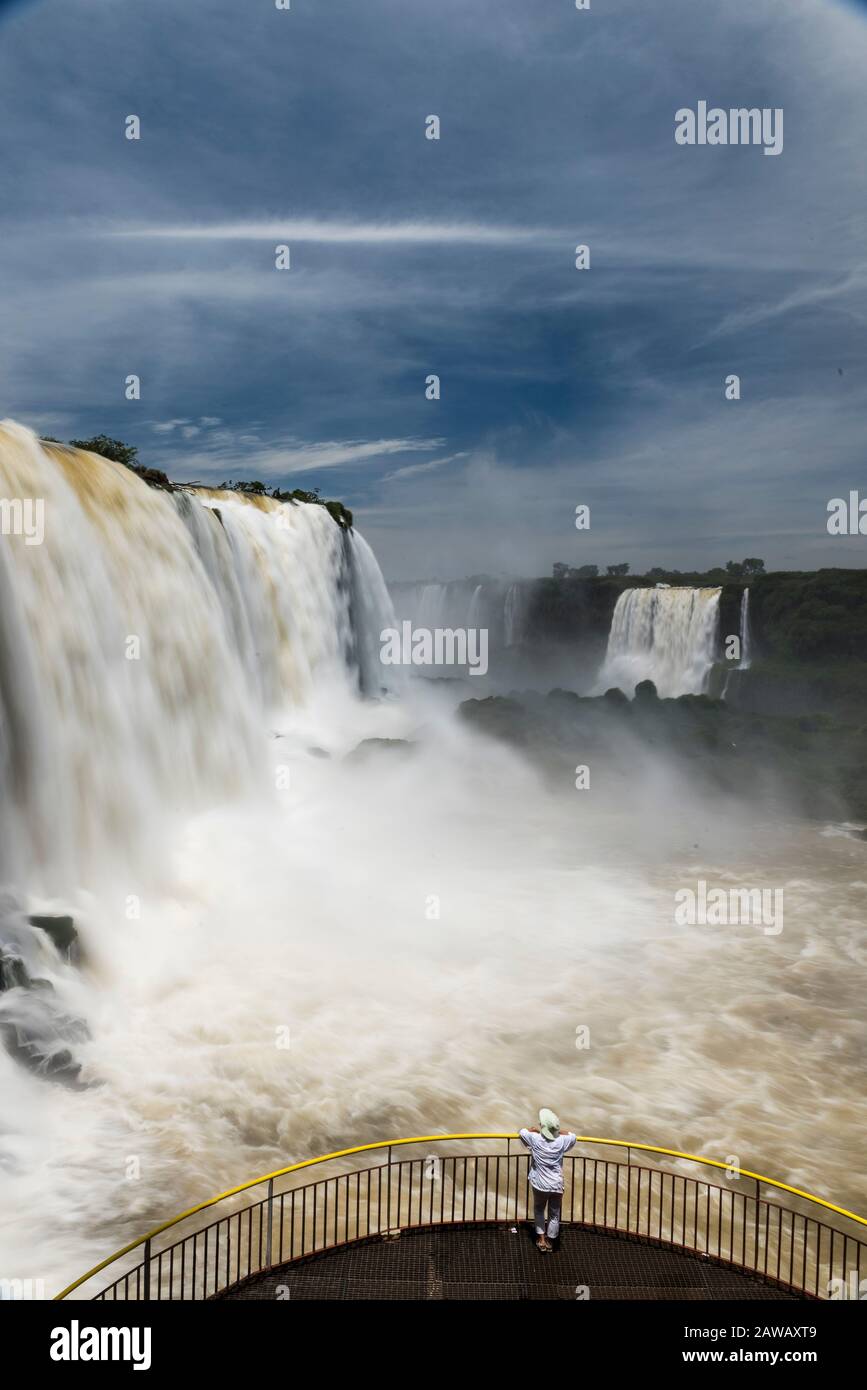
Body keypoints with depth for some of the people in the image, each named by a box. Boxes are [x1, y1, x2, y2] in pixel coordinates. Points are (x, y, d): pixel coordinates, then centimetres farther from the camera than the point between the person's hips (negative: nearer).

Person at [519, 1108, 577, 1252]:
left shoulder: (535, 1139, -14)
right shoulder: (562, 1141, -10)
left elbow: (521, 1131, 6)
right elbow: (573, 1137, 13)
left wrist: (534, 1129, 19)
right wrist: (557, 1131, 15)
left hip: (540, 1185, -1)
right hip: (557, 1185, 1)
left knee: (539, 1210, 23)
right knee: (554, 1215, 17)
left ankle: (541, 1240, 20)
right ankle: (549, 1242, 26)